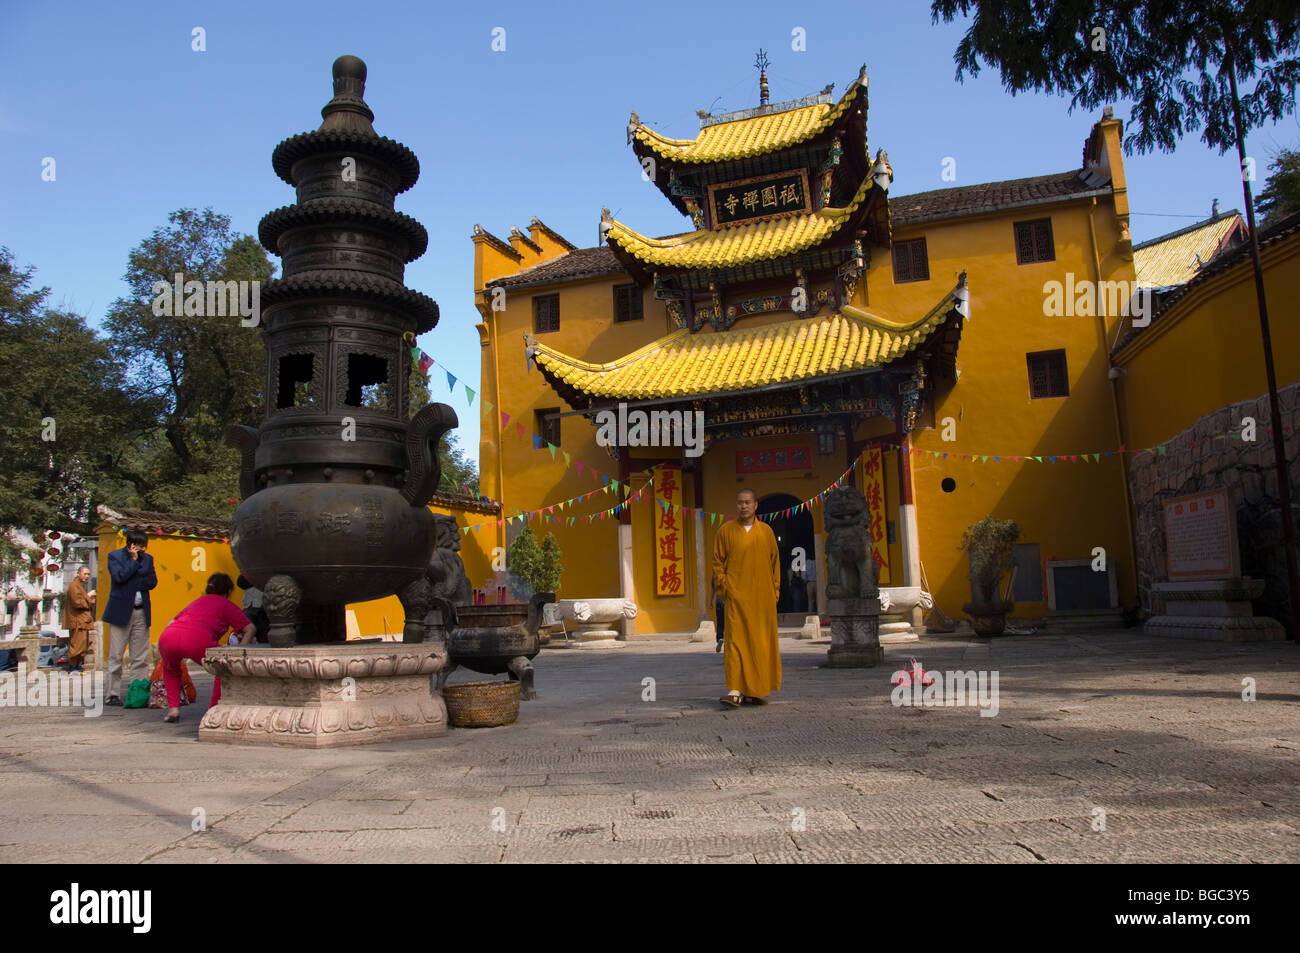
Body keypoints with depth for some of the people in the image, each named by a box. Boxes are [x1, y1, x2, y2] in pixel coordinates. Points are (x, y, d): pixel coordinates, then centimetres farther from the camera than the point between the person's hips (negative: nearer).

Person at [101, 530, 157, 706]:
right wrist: (134, 559, -9)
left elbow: (152, 581, 5)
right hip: (120, 611, -4)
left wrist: (133, 583, -8)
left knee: (141, 657, 2)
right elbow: (120, 577, -14)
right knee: (116, 656, -1)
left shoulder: (147, 558, 13)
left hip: (141, 613, 4)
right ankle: (113, 694, 5)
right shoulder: (114, 556, 1)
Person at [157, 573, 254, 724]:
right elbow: (250, 628, 19)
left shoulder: (198, 601, 37)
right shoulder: (226, 604, 25)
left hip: (166, 637, 5)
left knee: (170, 668, 37)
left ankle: (173, 709, 23)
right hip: (197, 639, -5)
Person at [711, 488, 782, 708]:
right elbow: (718, 561, 4)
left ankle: (755, 691, 17)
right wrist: (723, 587, -6)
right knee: (736, 639, -12)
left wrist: (775, 590, 6)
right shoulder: (726, 530, 4)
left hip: (763, 597, 3)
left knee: (761, 641, 6)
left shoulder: (766, 531, 9)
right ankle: (736, 691, -14)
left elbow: (775, 561, 12)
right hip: (737, 595, -3)